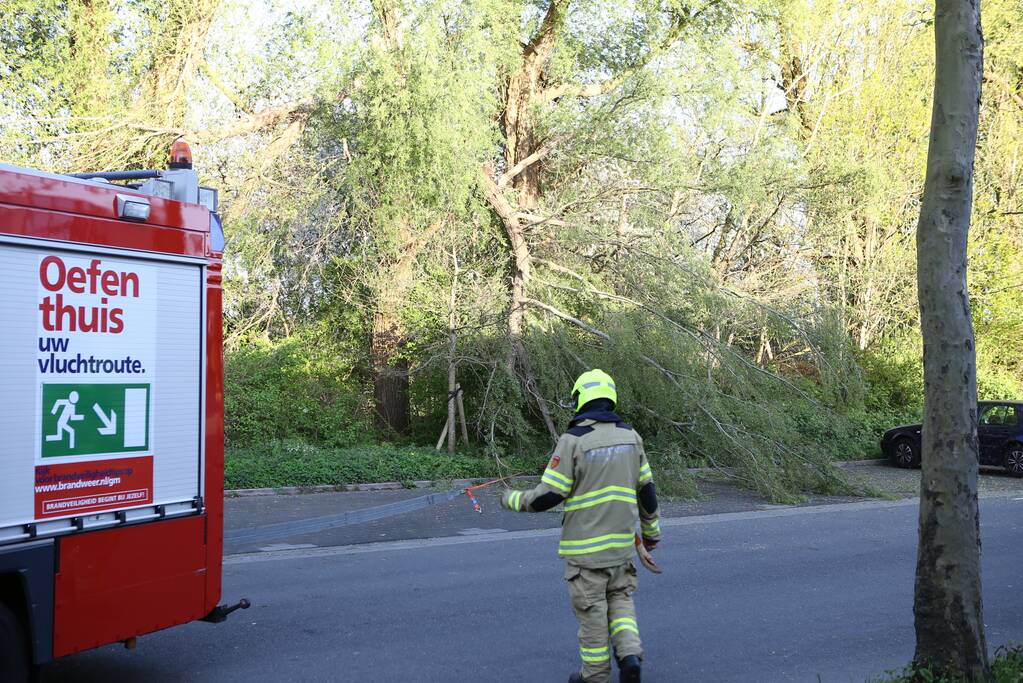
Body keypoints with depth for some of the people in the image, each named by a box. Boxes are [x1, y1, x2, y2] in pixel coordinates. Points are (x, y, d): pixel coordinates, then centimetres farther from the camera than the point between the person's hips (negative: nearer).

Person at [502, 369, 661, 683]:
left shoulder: (573, 440, -16)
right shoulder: (630, 436, 1)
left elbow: (547, 497, -15)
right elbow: (647, 489, 8)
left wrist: (511, 499, 3)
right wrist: (651, 530, 22)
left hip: (585, 544, -4)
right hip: (621, 540, 5)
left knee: (591, 608, 7)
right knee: (620, 597, 20)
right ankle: (630, 654, 1)